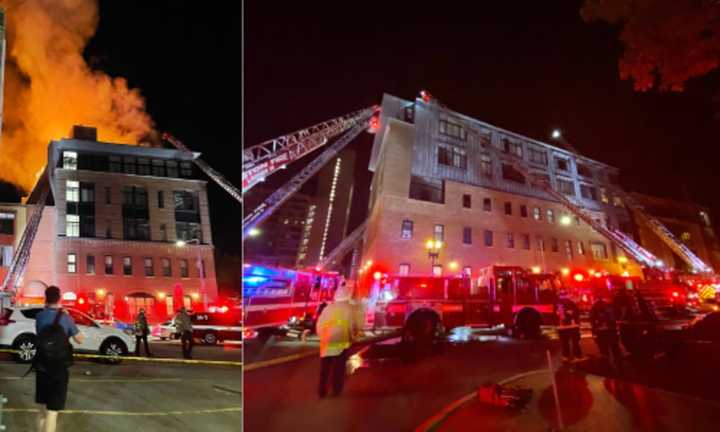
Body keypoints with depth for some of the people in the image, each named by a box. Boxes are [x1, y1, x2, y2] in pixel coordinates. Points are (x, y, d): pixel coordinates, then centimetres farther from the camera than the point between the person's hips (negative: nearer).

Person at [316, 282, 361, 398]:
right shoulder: (350, 309, -6)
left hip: (326, 344, 2)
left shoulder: (327, 308, 2)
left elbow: (319, 326, 5)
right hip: (342, 344, -2)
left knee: (325, 368, 14)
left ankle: (322, 391, 18)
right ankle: (336, 390, 16)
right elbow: (354, 327, -6)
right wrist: (353, 336, 15)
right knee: (339, 369, 10)